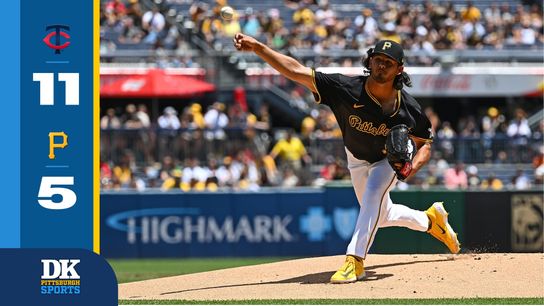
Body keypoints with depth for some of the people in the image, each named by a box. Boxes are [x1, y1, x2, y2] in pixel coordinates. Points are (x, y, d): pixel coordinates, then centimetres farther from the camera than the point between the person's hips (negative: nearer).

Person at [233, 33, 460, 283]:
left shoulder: (408, 109, -32)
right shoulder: (347, 89, -35)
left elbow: (425, 144, -14)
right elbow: (296, 71, -41)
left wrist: (413, 167, -37)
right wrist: (258, 47, -52)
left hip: (390, 159, -3)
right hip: (357, 159, 3)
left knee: (373, 194, -32)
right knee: (380, 215, 18)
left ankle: (355, 260, -32)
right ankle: (429, 219, 45)